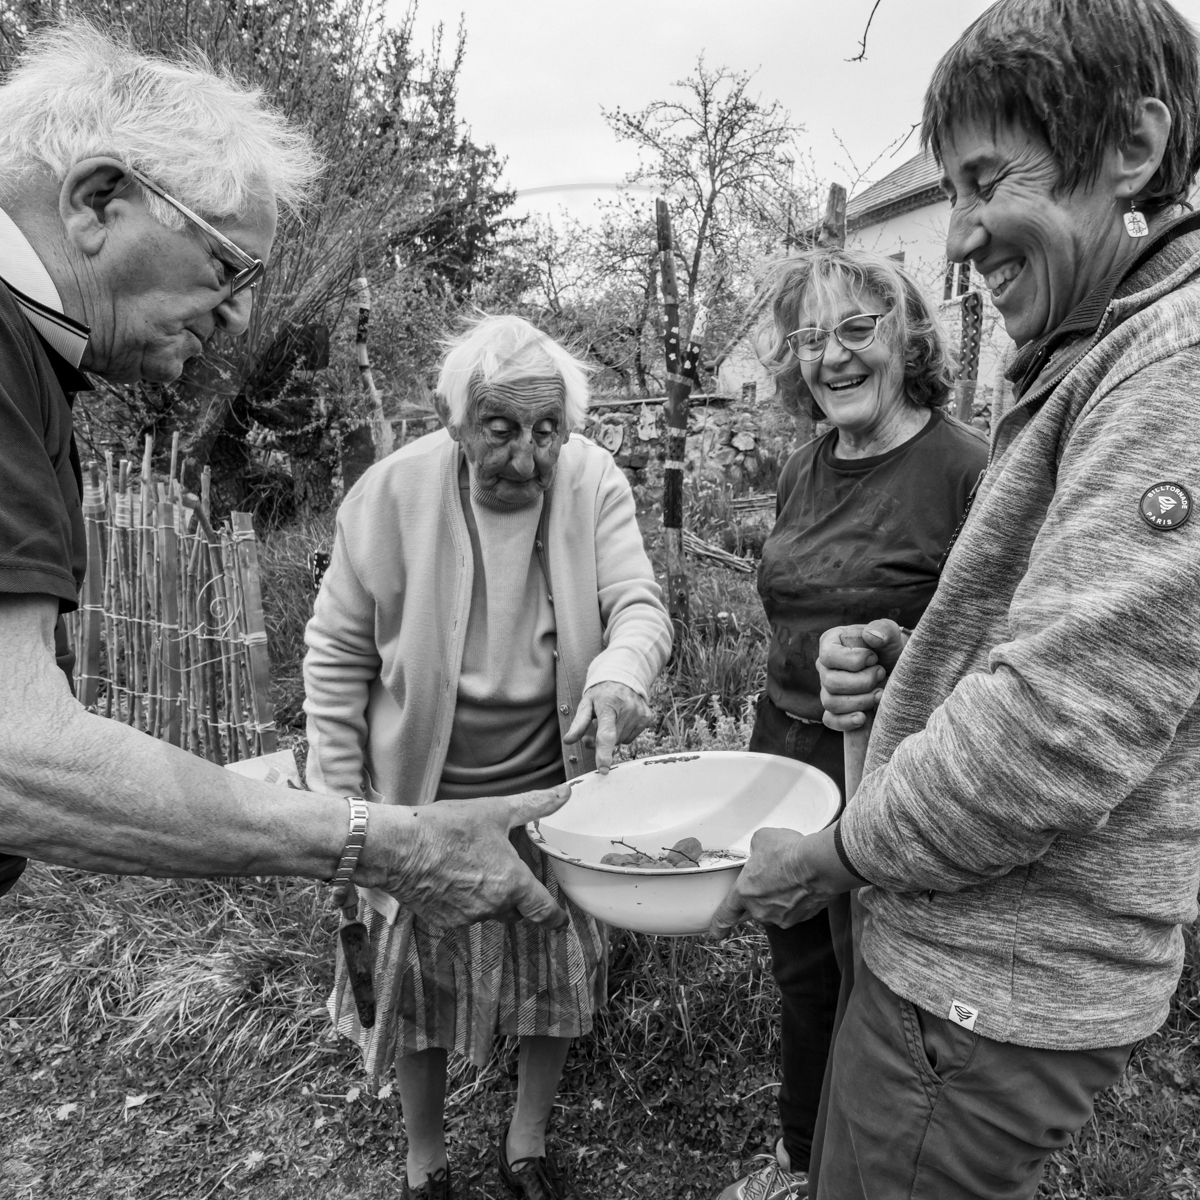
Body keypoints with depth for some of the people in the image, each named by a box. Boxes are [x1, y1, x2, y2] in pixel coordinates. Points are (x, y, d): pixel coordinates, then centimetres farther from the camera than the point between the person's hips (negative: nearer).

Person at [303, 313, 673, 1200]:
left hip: (555, 789, 2)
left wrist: (620, 670, -40)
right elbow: (337, 653, -8)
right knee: (416, 983, 16)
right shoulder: (393, 493, -16)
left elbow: (640, 603, -15)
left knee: (560, 972, 18)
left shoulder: (594, 483, -13)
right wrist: (339, 801, -6)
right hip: (424, 796, -1)